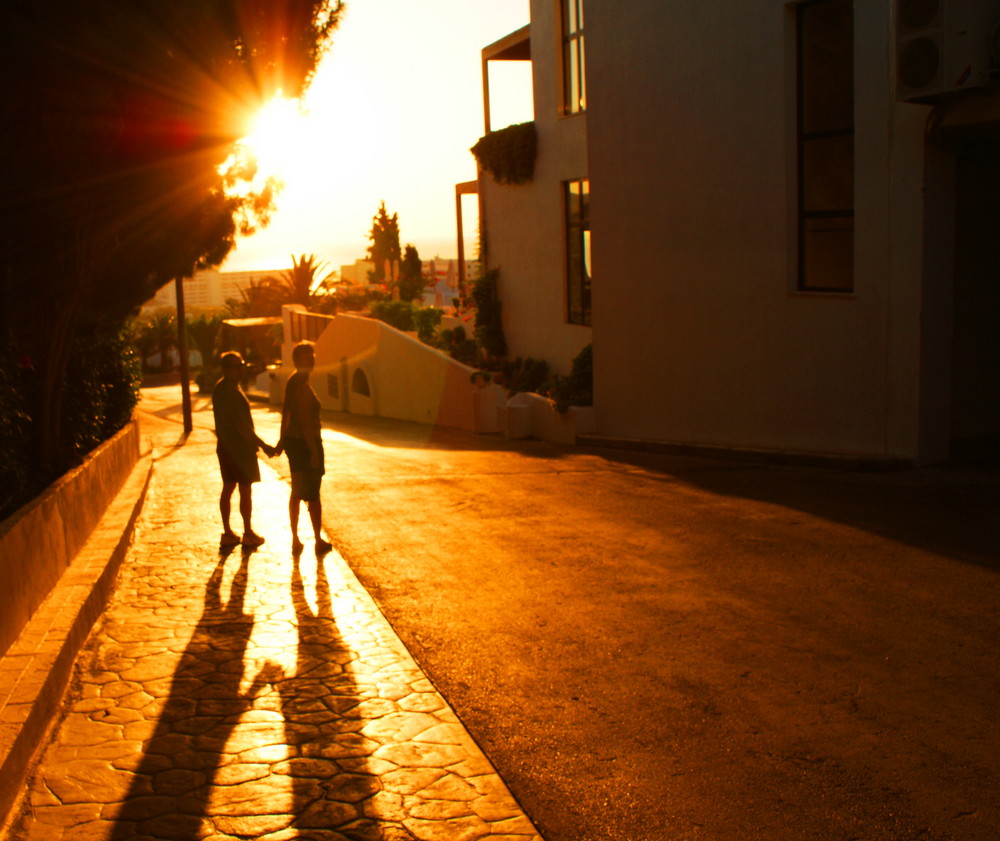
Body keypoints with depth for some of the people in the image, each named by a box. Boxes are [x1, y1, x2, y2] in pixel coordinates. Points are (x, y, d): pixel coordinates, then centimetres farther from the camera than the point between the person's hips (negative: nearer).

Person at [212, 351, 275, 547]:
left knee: (228, 489, 12)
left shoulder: (219, 389, 11)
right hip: (239, 448, -9)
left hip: (225, 447, 9)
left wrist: (253, 443, 23)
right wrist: (262, 445, -19)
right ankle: (248, 533, 8)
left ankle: (227, 533, 18)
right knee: (245, 490, 0)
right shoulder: (231, 391, -20)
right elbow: (242, 425, -23)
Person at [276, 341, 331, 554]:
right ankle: (319, 541, 12)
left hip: (293, 441, 9)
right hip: (306, 443, -9)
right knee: (313, 495, 2)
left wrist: (282, 440, 24)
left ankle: (295, 540, 21)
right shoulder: (303, 386, -20)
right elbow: (305, 421, -23)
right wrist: (314, 451, -21)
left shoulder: (292, 382, 9)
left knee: (297, 493, 15)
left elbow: (285, 412, 16)